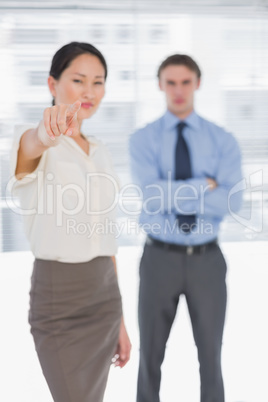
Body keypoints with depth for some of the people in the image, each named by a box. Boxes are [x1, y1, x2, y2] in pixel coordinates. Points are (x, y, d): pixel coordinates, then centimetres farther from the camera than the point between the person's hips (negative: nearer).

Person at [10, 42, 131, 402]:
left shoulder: (100, 151, 12)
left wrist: (119, 319, 15)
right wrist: (49, 130, -61)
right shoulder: (35, 145, -8)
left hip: (105, 294, 7)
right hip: (58, 299, -6)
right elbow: (34, 144, -36)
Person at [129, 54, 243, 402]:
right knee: (151, 354, 12)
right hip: (160, 259, -1)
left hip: (207, 260, 1)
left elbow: (231, 202, -17)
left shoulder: (223, 141, -1)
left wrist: (172, 194, -21)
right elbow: (151, 198, -20)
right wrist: (204, 185, -16)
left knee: (211, 354, 13)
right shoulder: (142, 140, -4)